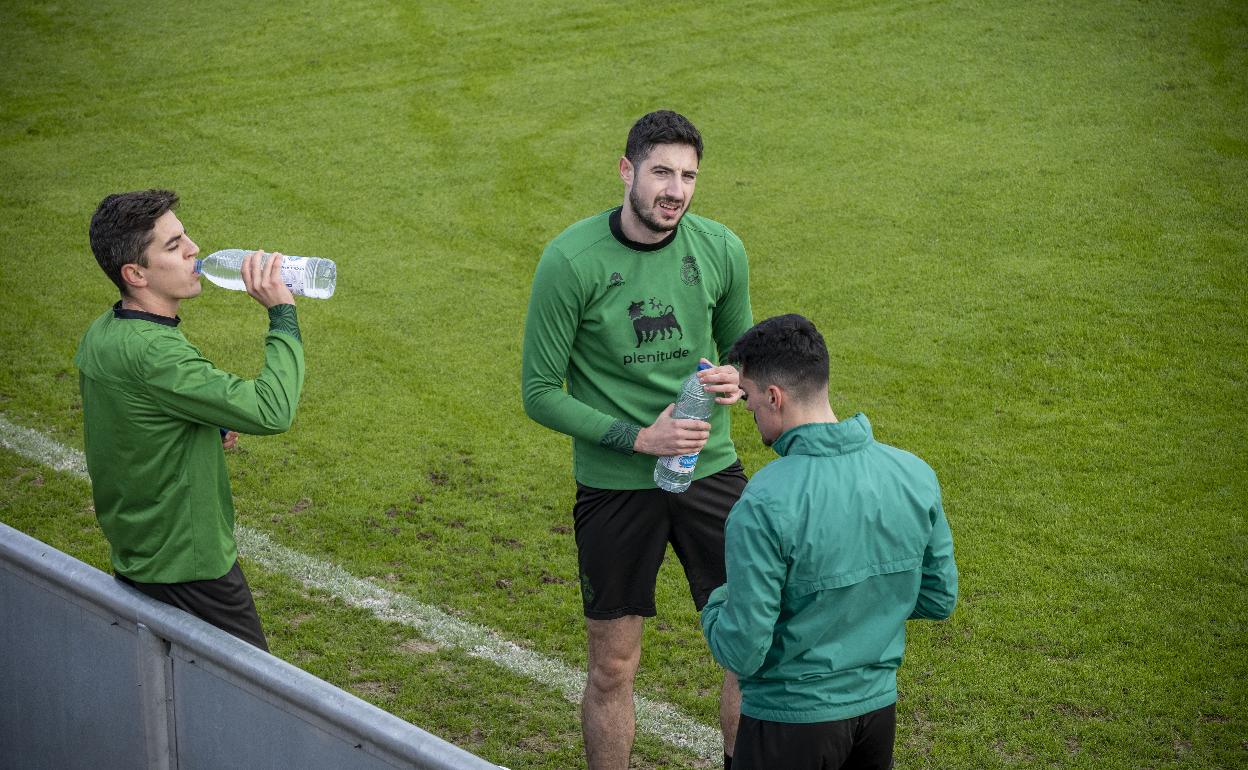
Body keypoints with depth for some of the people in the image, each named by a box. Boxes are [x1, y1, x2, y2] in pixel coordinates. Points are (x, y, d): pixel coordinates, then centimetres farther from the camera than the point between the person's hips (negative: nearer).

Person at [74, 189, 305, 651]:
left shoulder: (100, 334, 1)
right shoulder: (150, 353, -29)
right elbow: (272, 411, -32)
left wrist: (209, 429, 3)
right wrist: (282, 314, -23)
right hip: (188, 568, -9)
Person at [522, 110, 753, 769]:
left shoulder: (720, 249, -3)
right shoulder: (571, 261, -14)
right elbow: (540, 393, -9)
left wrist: (735, 380, -10)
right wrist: (638, 438, -17)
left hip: (710, 471, 3)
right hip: (614, 486, -3)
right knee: (613, 669, 9)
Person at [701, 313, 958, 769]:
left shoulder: (764, 507, -24)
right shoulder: (915, 475, -6)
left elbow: (742, 653, -18)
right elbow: (939, 600, 6)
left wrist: (715, 607, 3)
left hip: (789, 718, -5)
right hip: (878, 706, 5)